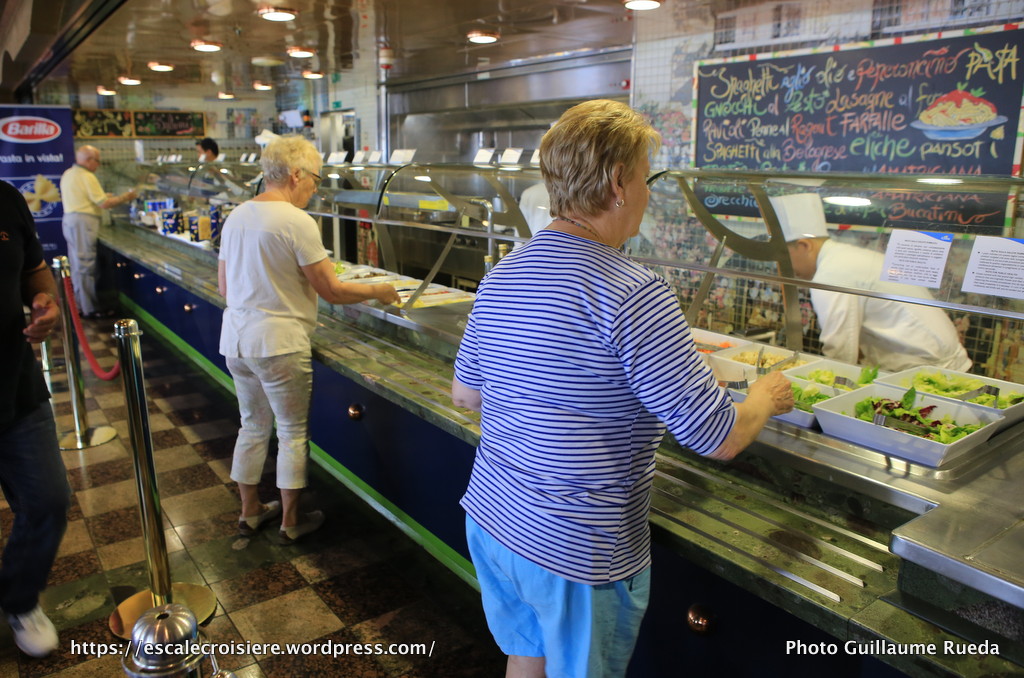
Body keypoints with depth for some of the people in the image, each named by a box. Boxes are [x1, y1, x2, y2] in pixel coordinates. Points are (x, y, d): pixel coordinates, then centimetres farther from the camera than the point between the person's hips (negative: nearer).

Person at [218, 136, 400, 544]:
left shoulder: (236, 217, 8)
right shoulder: (296, 222, -16)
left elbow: (224, 286, 14)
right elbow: (332, 291, -16)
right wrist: (379, 292, -2)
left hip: (236, 341, 8)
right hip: (278, 345, -8)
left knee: (253, 427, 21)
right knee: (293, 433, 8)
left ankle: (250, 511, 34)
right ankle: (290, 522, 21)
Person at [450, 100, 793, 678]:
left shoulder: (501, 276, 0)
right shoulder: (634, 295, -24)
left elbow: (465, 395, 11)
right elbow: (718, 439, -19)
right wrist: (767, 397, 2)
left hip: (489, 519, 7)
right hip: (577, 552, -6)